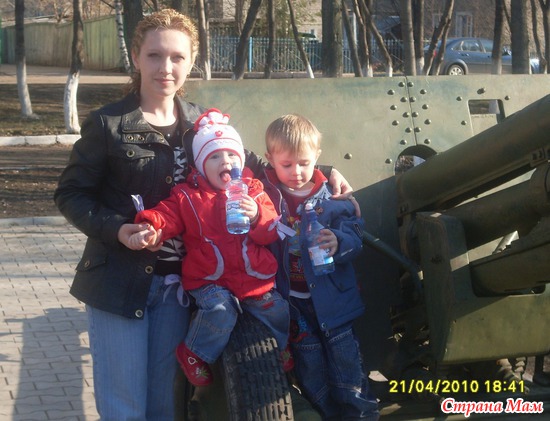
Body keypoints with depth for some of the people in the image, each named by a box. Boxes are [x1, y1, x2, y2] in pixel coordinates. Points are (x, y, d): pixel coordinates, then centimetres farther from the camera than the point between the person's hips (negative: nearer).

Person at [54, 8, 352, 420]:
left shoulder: (202, 123, 4)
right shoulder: (107, 124, -9)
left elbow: (252, 165, 13)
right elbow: (70, 193, -4)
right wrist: (115, 229, -20)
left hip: (176, 283, 4)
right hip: (119, 281, -4)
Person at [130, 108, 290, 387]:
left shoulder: (254, 192, 8)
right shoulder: (188, 196, 4)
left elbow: (271, 233, 2)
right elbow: (167, 216, -8)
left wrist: (257, 217, -19)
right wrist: (150, 230, -31)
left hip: (255, 279, 3)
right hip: (210, 280, -3)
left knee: (277, 310, -8)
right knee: (220, 309, -30)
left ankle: (281, 351, 25)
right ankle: (194, 354, -5)